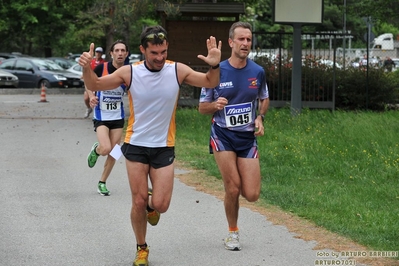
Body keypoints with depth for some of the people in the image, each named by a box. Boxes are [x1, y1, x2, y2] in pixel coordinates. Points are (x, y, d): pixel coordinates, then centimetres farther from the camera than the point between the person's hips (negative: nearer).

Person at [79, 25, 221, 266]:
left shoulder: (178, 71, -9)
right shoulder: (130, 72, -10)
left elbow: (210, 83, 0)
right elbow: (96, 85, -2)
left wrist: (215, 66, -21)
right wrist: (87, 69, -24)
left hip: (164, 147, 1)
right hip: (136, 145, 0)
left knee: (160, 205, -5)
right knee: (138, 202, 0)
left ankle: (151, 206, 34)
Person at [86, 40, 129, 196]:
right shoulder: (102, 68, -13)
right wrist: (91, 95, -18)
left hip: (118, 117, 3)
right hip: (101, 117, -3)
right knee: (106, 149, -19)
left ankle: (102, 183, 25)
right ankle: (96, 150, 18)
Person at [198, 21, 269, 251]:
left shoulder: (258, 72, -1)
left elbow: (264, 99, 17)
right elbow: (202, 108, 0)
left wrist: (260, 118, -2)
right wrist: (215, 105, -22)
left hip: (248, 137, 2)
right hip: (223, 136, -2)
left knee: (252, 195, -5)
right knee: (233, 188, -10)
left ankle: (233, 185, 31)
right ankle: (233, 233, 14)